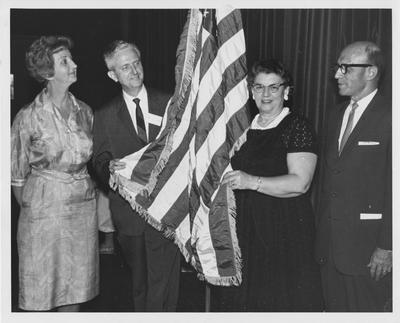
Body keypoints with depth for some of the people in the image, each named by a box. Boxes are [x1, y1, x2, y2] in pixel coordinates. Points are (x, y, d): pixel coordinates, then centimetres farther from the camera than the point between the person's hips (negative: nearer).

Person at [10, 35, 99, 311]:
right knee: (40, 285, 5)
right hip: (44, 205, -4)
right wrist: (28, 207, 0)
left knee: (76, 282, 12)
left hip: (83, 203, 4)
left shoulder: (85, 111, 4)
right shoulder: (29, 117, -8)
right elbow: (17, 175, -1)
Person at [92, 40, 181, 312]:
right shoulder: (105, 116, 6)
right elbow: (100, 160, 5)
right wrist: (110, 168, -17)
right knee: (140, 284, 14)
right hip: (130, 213, 1)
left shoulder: (169, 103, 5)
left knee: (164, 282, -2)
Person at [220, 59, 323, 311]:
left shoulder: (297, 127, -8)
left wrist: (252, 181, -23)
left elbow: (300, 183, -18)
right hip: (247, 227, 6)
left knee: (284, 297, 2)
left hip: (286, 229, -6)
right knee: (247, 297, 12)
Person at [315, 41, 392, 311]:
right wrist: (322, 233, 11)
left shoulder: (389, 117, -12)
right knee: (334, 309, 16)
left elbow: (393, 188, -14)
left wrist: (386, 247, -15)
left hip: (367, 248, -7)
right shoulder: (337, 115, 12)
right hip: (330, 243, 7)